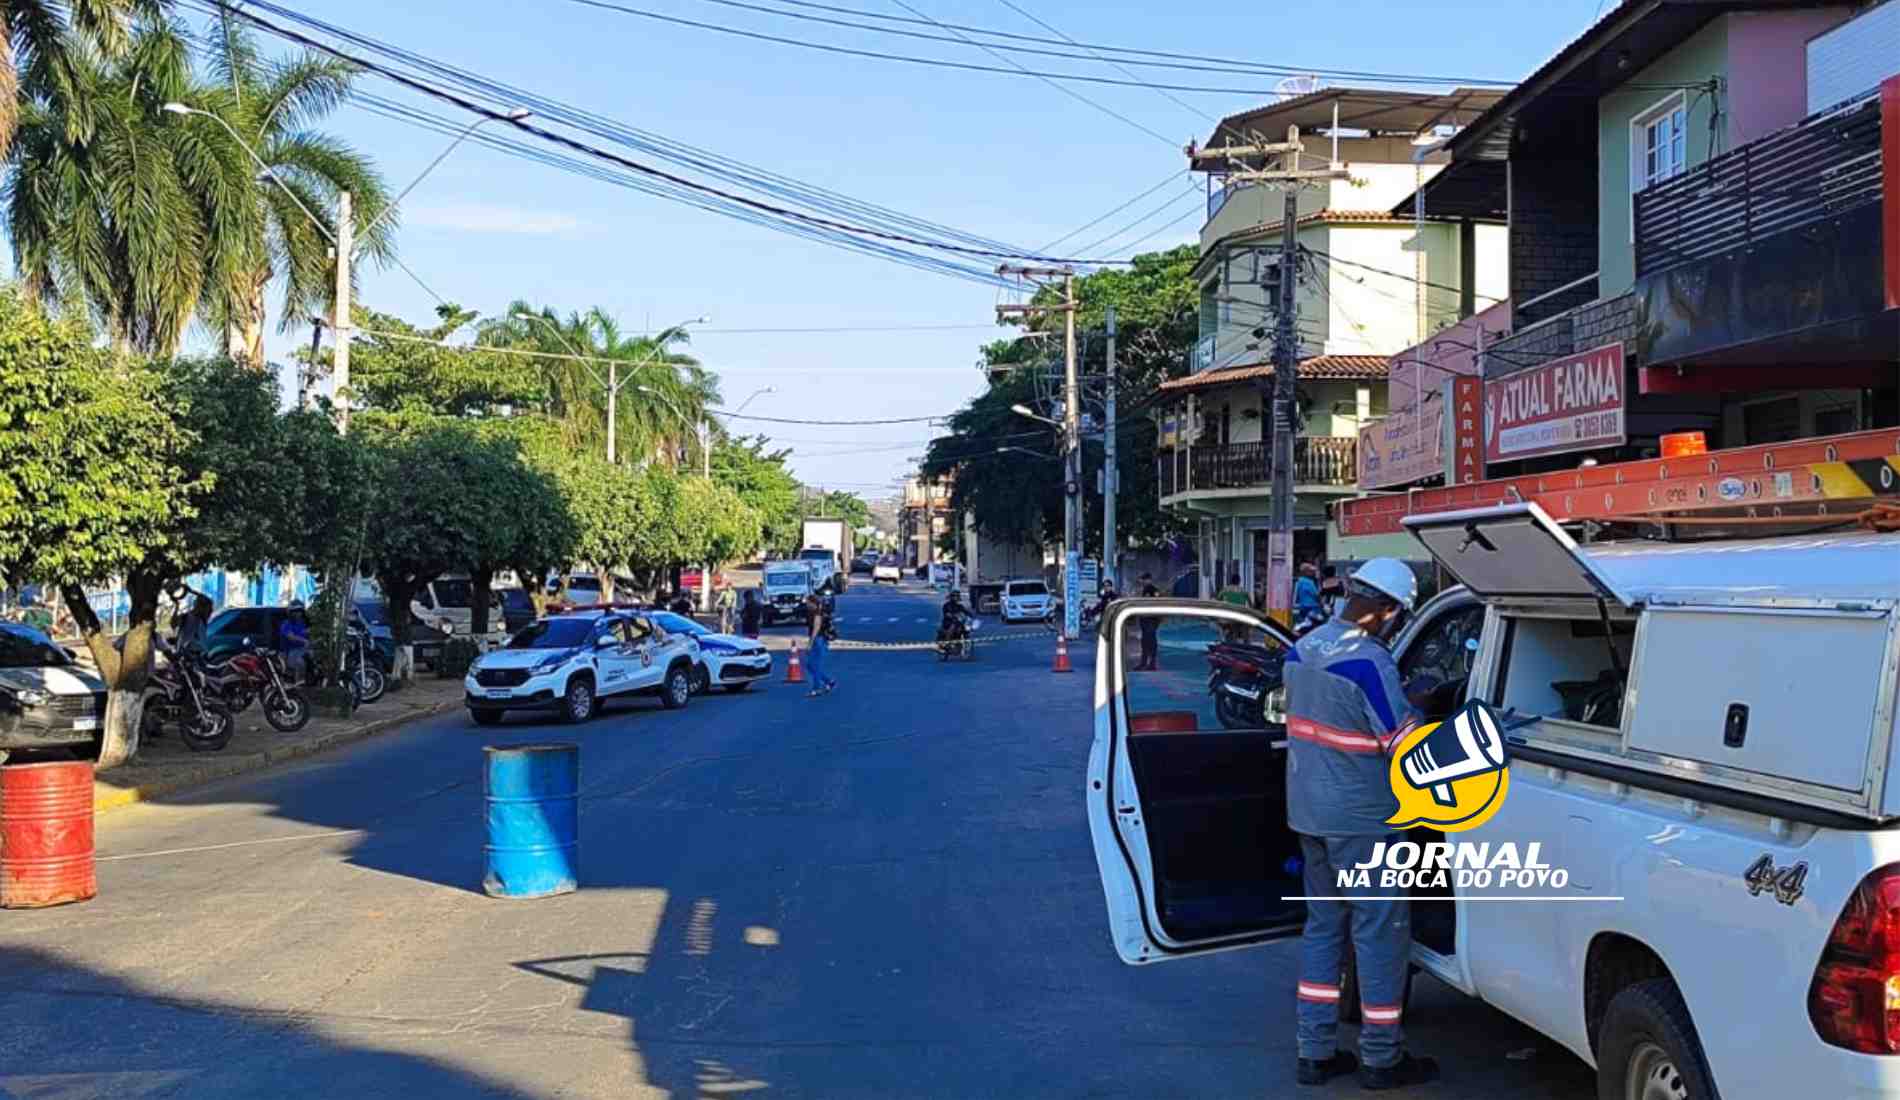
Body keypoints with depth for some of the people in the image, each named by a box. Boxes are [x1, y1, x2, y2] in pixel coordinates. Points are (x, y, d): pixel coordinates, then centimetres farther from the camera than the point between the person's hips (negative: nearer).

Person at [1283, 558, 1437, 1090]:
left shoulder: (1301, 650, 5)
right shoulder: (1369, 662, -20)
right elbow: (1408, 745, -17)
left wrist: (1403, 702, 19)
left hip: (1308, 812, 8)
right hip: (1360, 820, -8)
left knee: (1323, 925, 14)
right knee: (1381, 931, 4)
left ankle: (1315, 1051, 18)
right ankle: (1382, 1058, 12)